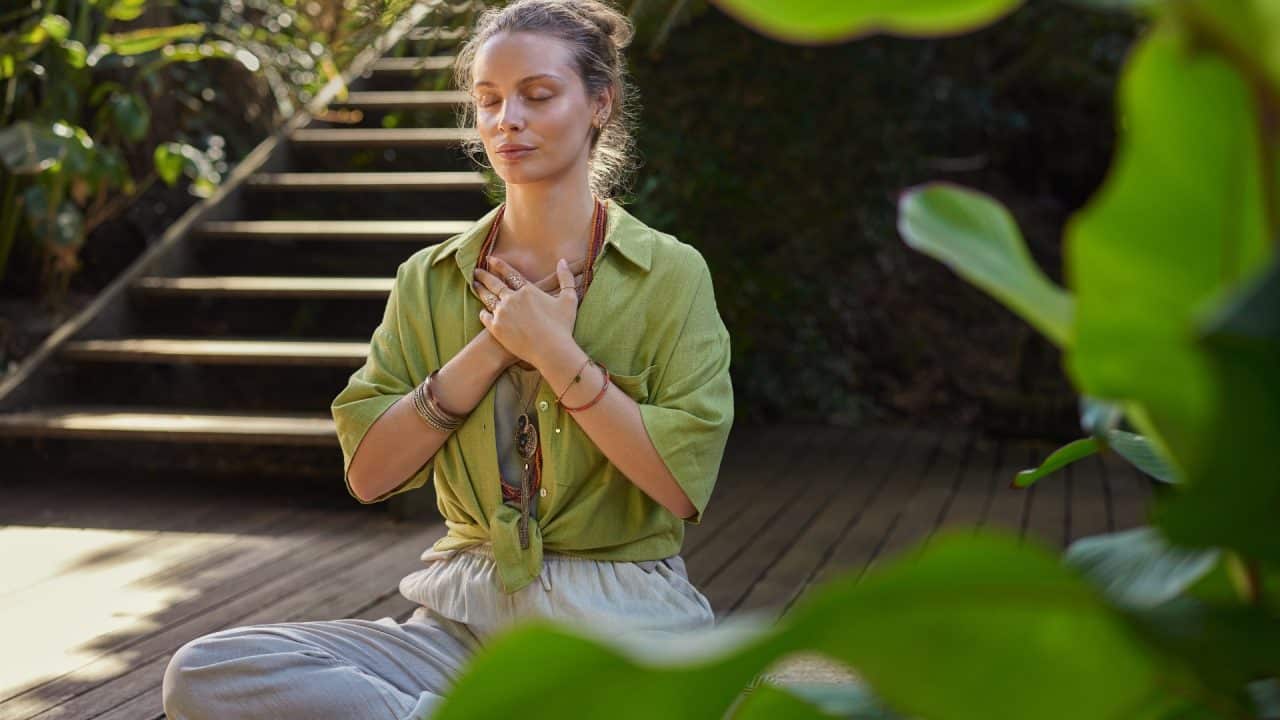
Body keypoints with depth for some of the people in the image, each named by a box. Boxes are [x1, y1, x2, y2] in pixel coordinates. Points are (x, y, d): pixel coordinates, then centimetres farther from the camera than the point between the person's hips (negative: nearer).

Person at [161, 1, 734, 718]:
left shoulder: (670, 273, 1)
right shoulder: (431, 281, 11)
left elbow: (684, 486, -9)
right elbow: (368, 472, 1)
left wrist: (554, 351, -11)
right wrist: (492, 349, -7)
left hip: (620, 627, -3)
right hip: (466, 616, 3)